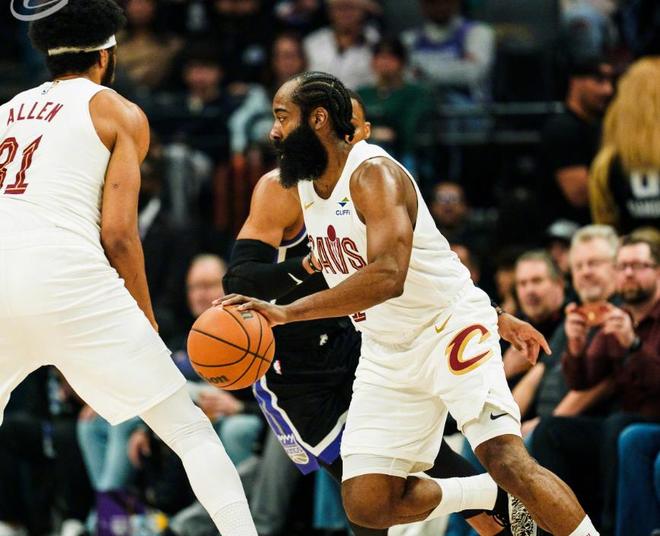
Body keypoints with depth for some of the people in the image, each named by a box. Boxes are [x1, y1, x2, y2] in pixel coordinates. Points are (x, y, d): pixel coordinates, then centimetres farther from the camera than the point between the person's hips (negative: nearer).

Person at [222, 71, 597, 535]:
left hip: (451, 327, -8)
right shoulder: (303, 185, 5)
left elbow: (388, 276, -38)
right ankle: (500, 499, 15)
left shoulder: (372, 174, -22)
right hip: (386, 354, 8)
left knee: (506, 458, -26)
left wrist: (287, 313, -42)